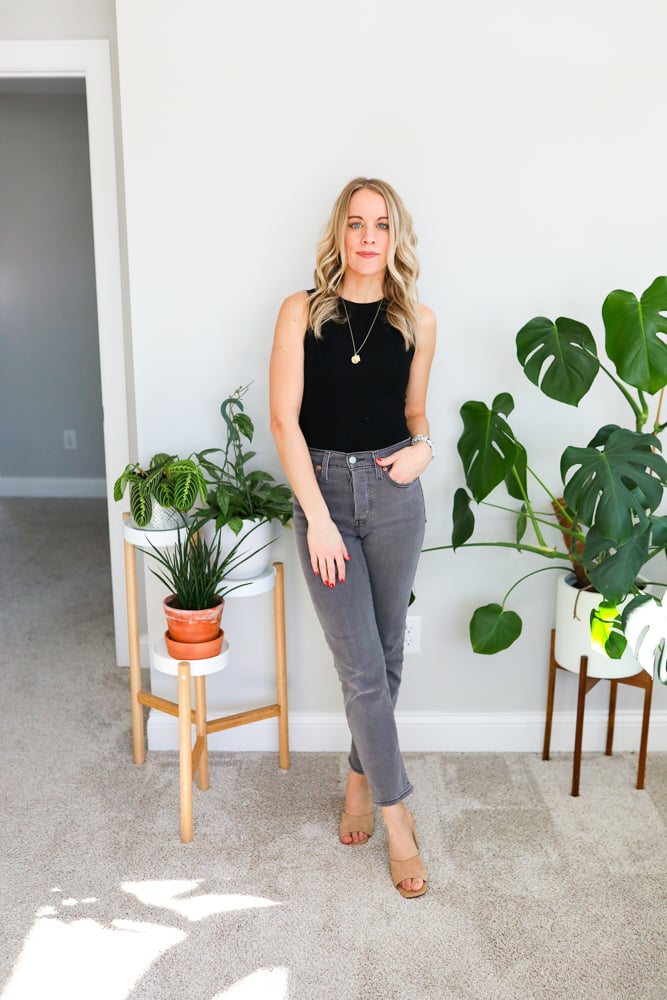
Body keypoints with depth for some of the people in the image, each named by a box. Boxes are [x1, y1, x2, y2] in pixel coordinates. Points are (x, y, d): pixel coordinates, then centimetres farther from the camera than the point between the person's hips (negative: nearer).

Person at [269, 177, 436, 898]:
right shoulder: (302, 312, -4)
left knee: (385, 654, 11)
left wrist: (422, 445, -9)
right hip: (322, 489, -2)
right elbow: (284, 418, -8)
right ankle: (397, 817, 11)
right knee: (361, 664, -2)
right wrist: (318, 515, -13)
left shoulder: (417, 321, 3)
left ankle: (361, 778, 33)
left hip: (394, 494, 2)